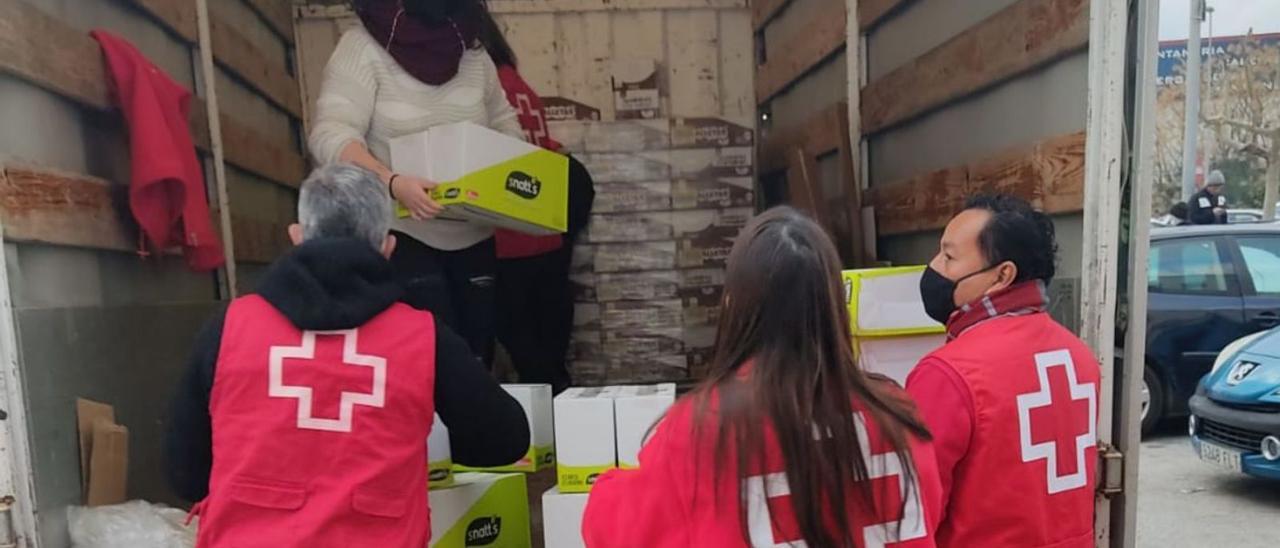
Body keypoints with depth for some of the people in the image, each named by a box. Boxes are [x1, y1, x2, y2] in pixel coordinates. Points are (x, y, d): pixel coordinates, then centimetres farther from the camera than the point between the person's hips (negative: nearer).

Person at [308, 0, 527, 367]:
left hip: (473, 236, 5)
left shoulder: (473, 52, 5)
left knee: (479, 344, 12)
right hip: (401, 233, -5)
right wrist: (392, 183, -35)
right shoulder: (364, 46, -10)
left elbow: (502, 120, 17)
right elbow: (329, 134, -19)